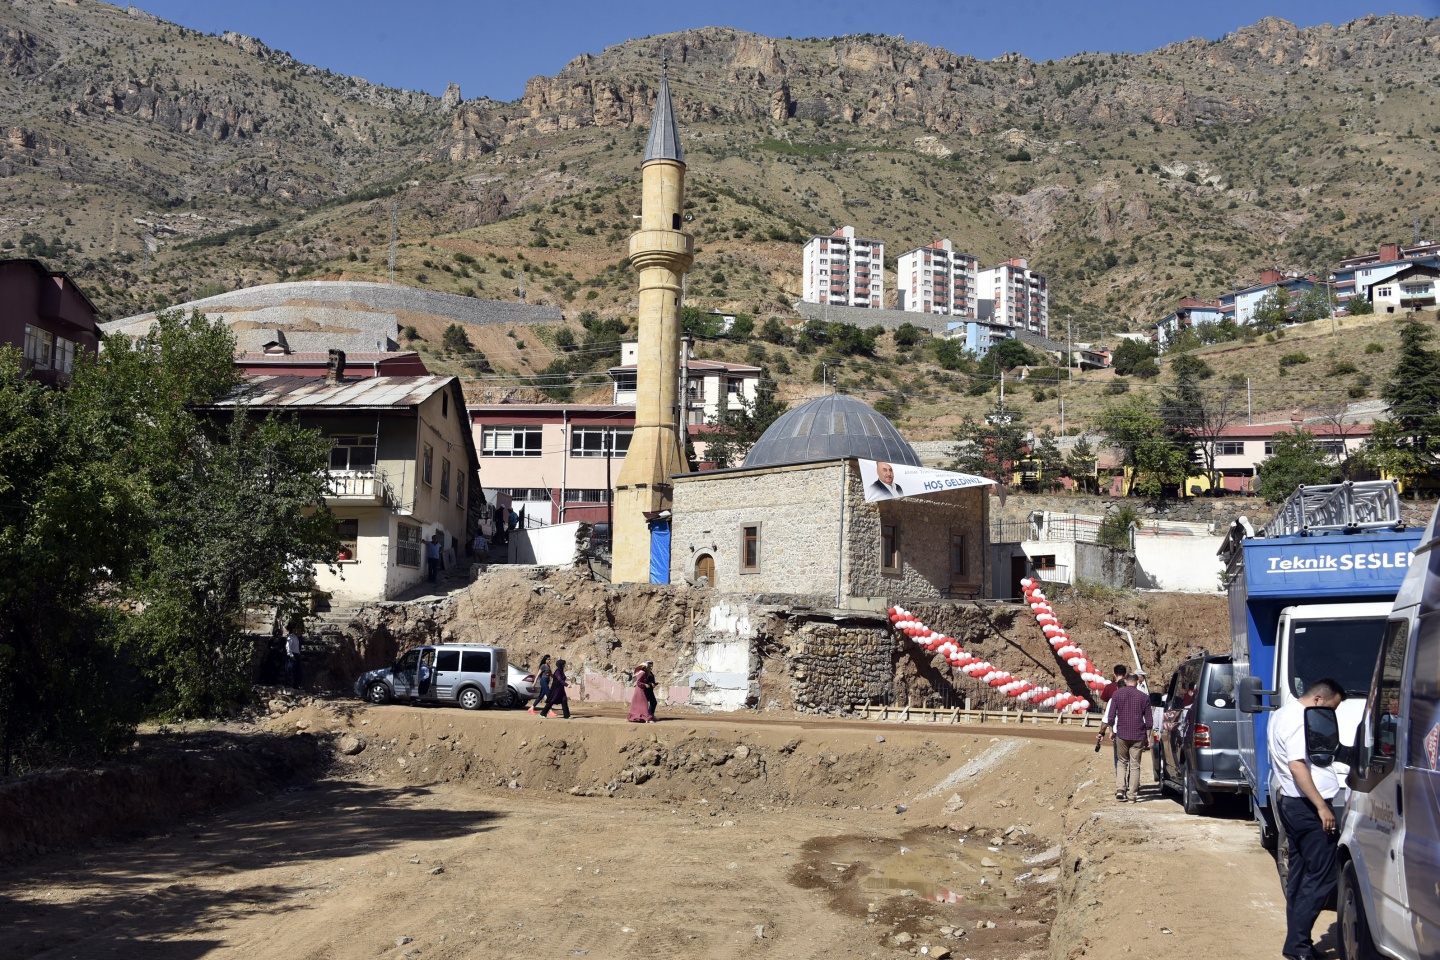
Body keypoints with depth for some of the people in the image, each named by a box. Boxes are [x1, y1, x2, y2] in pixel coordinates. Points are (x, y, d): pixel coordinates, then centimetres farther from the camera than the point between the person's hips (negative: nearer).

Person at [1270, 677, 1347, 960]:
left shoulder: (1283, 714, 17)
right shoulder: (1298, 720, -16)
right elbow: (1297, 765, -25)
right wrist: (1322, 806, -26)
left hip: (1292, 804, 11)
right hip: (1307, 807, -11)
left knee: (1301, 875, 14)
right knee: (1322, 876, -8)